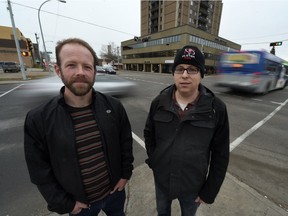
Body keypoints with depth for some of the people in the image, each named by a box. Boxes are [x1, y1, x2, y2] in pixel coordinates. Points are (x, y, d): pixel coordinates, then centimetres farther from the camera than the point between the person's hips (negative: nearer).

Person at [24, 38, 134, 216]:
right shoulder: (38, 120, -18)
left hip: (115, 191, 2)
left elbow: (126, 142, -4)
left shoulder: (113, 106, -16)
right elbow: (40, 171, -9)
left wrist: (126, 174, -1)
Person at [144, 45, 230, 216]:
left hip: (193, 184, -1)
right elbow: (149, 133, 2)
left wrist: (209, 191, -4)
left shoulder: (217, 109, -18)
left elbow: (220, 155, -10)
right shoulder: (159, 102, -13)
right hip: (161, 178, 2)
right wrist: (153, 160, 1)